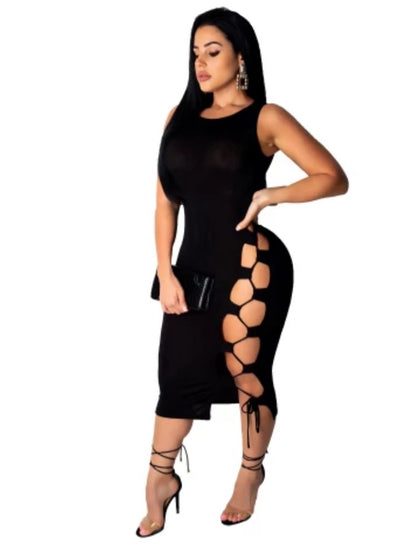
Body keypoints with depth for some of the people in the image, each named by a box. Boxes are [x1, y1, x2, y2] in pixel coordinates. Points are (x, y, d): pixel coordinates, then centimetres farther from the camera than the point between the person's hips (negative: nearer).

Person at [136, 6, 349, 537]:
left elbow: (335, 178, -5)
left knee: (248, 374, 8)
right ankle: (160, 478, 27)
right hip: (195, 264, 4)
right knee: (178, 373, 10)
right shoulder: (180, 117, 10)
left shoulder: (265, 118, -3)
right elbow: (166, 201, 9)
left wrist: (271, 195, -17)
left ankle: (251, 472, 31)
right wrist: (165, 272, 1)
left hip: (250, 265, -4)